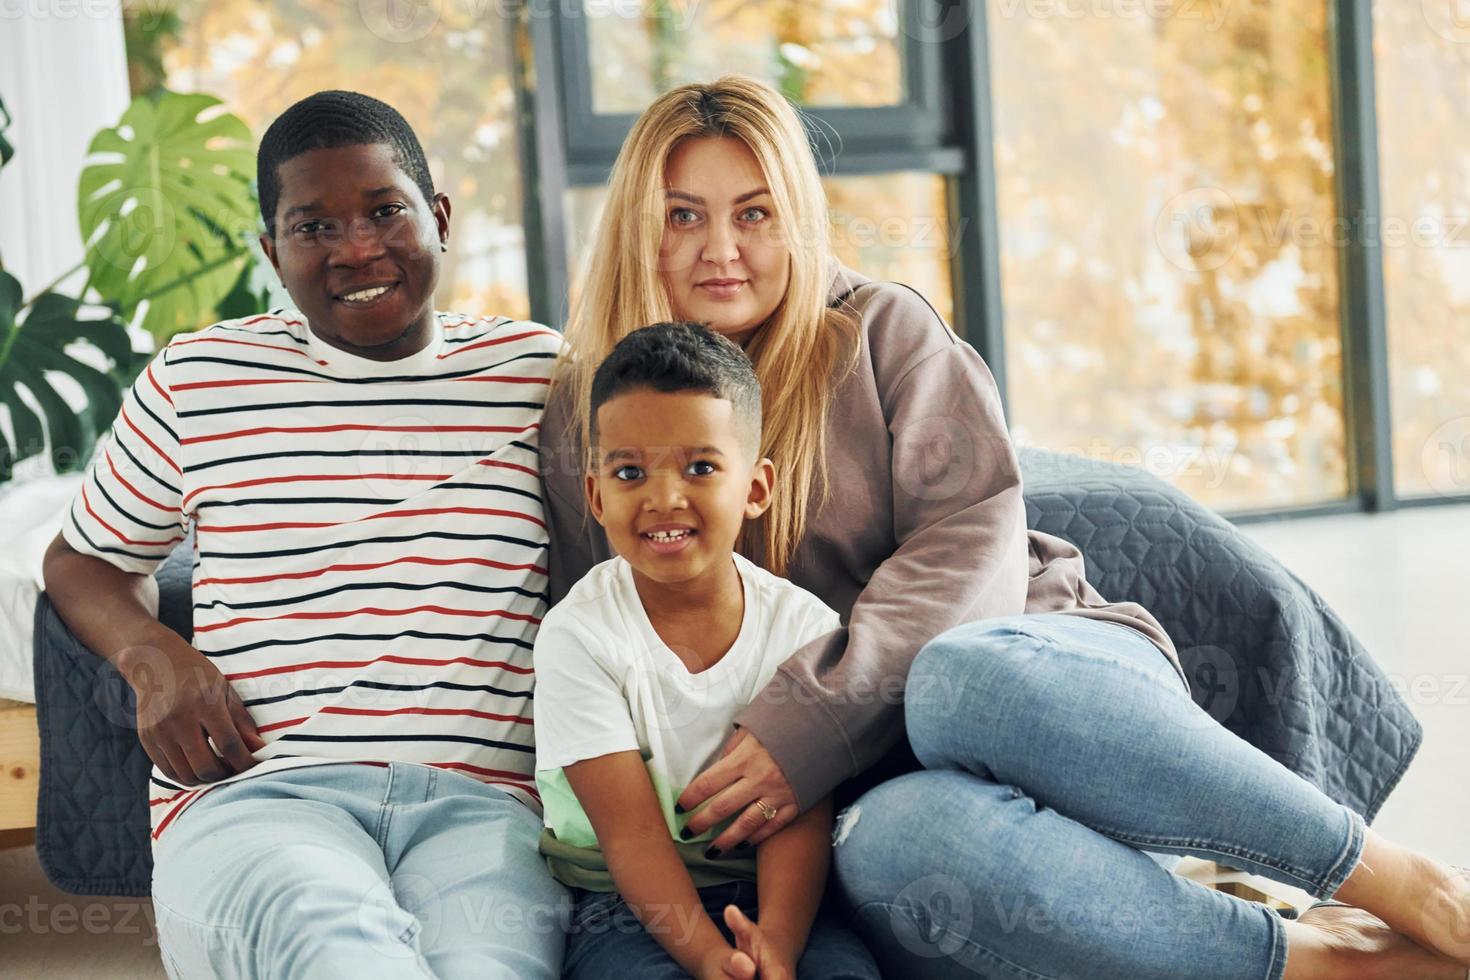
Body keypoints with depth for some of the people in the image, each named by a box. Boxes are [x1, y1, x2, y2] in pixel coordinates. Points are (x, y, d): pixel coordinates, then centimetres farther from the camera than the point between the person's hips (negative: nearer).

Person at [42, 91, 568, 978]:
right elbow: (84, 558, 29)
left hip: (481, 799, 1)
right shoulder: (198, 382, 16)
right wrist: (152, 656, 5)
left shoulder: (540, 373, 15)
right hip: (252, 798, 0)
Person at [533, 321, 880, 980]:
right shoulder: (579, 634, -10)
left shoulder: (802, 625, -3)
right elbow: (632, 833, -15)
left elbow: (799, 814, -10)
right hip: (624, 900, -1)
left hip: (764, 894, 2)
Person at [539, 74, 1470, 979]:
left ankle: (1387, 874, -29)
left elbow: (977, 549, -6)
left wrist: (813, 719, -20)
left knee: (961, 678, -39)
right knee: (890, 843, -38)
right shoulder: (581, 424, 12)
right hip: (879, 775, 1)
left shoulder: (883, 331, 6)